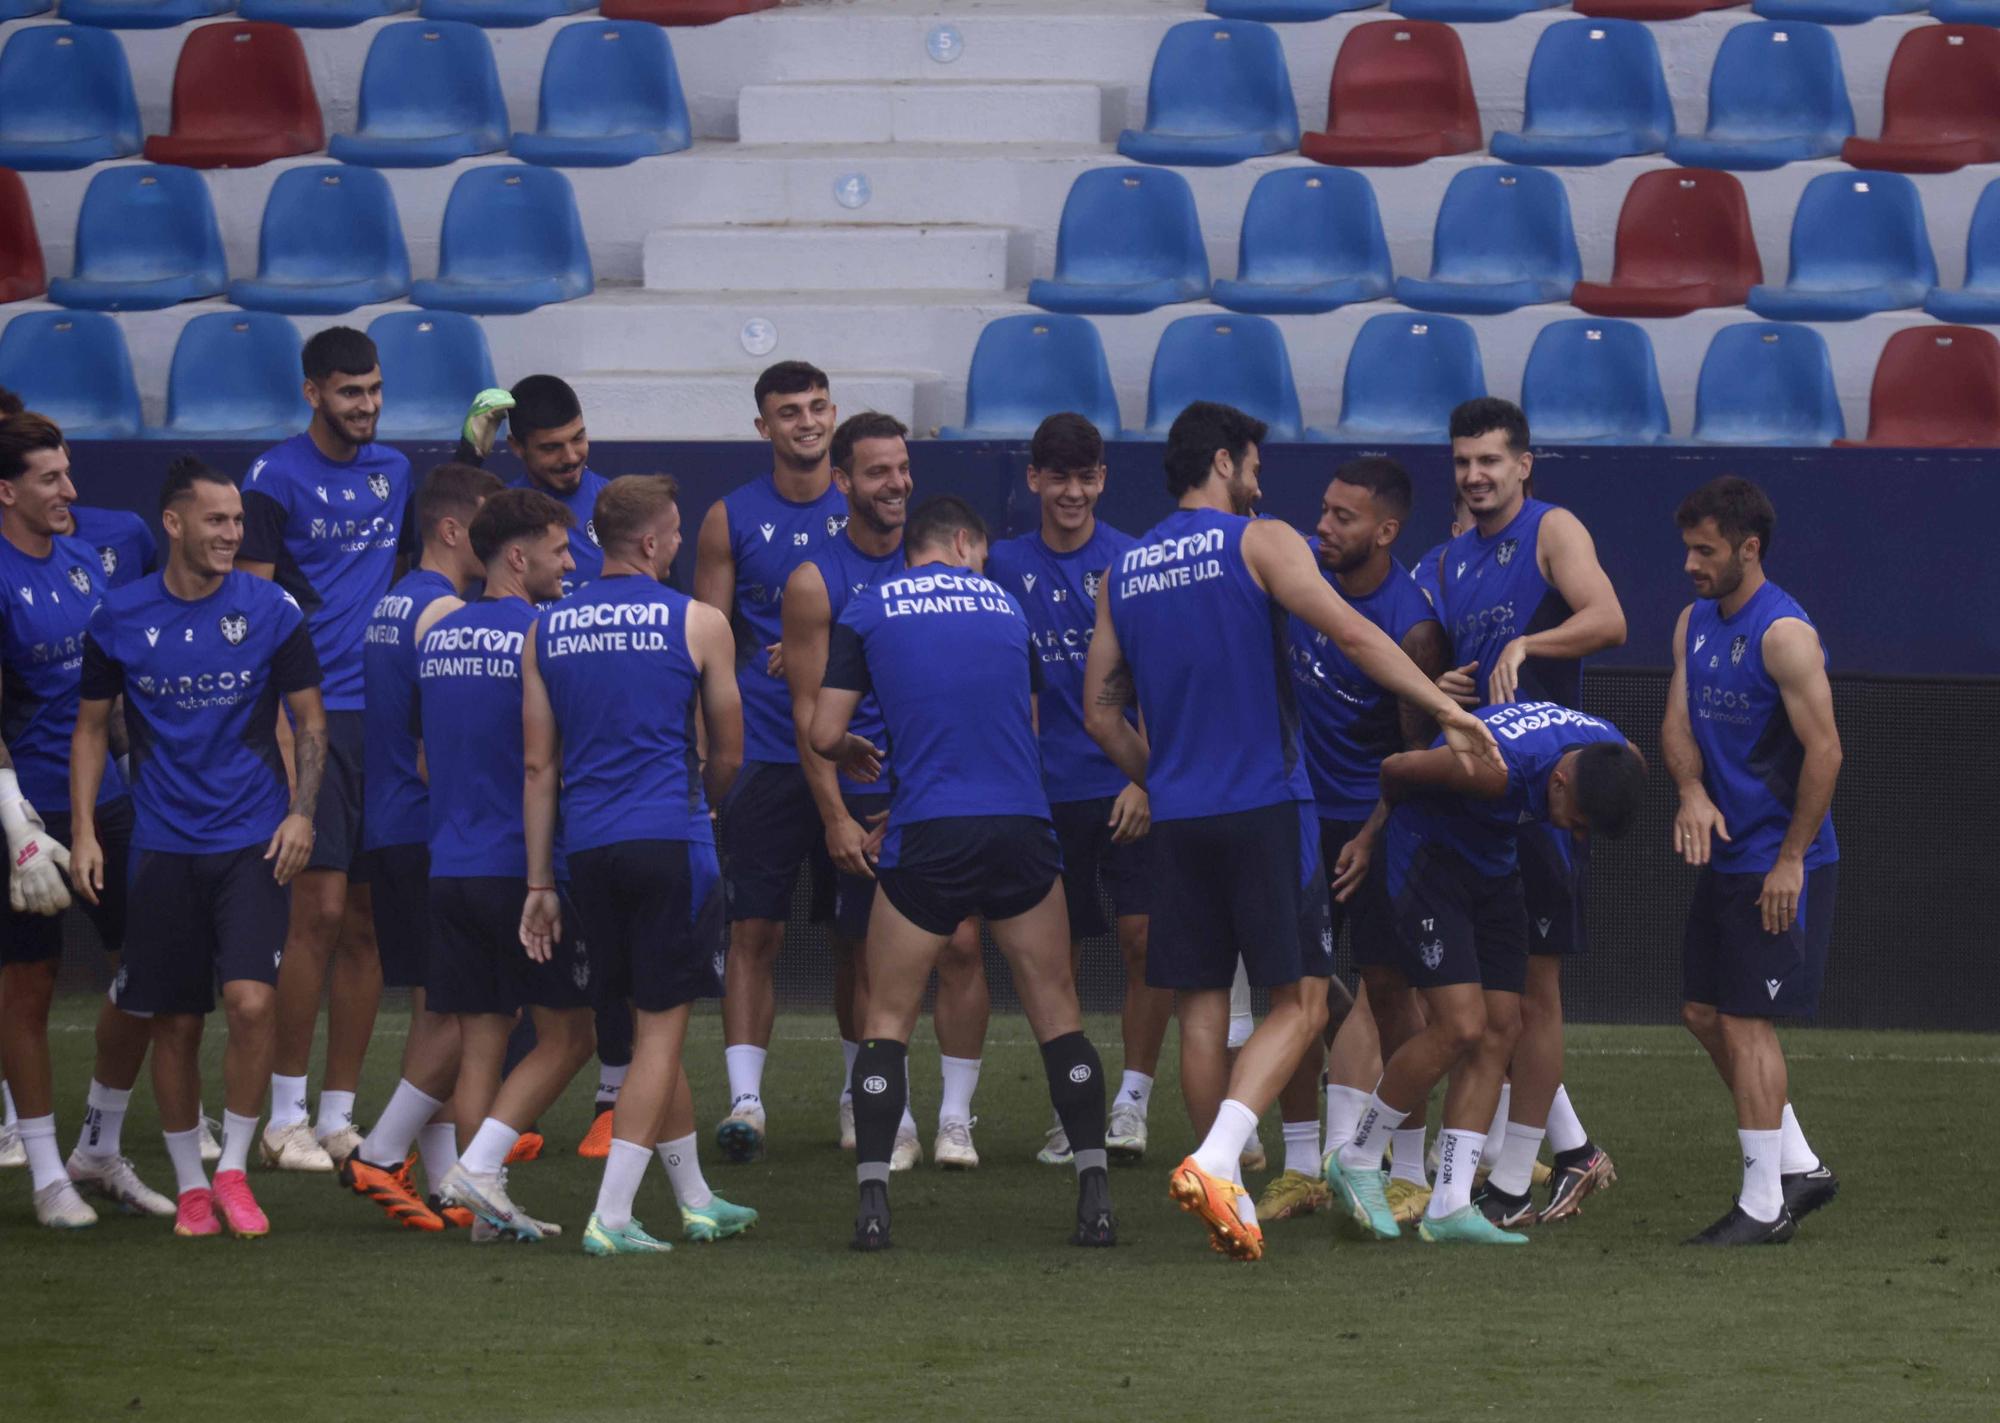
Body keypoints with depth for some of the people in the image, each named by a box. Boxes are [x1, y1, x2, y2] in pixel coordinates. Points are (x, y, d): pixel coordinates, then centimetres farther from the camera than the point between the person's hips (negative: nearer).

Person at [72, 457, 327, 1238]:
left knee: (251, 999, -16)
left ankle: (233, 1170, 0)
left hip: (253, 842, -1)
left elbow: (309, 720, 6)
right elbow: (92, 727, 10)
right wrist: (84, 833, 2)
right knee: (175, 1023, 4)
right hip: (164, 845, 1)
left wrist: (301, 812, -6)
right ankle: (190, 1187, 18)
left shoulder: (270, 611, -1)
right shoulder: (119, 618, 0)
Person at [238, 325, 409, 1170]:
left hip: (384, 714, 6)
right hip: (312, 716, -6)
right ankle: (285, 1116, -4)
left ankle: (340, 1115, 11)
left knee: (364, 924, 5)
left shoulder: (393, 472, 14)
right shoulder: (275, 477, -4)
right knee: (320, 910, -10)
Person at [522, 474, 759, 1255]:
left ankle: (697, 1201, 27)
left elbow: (539, 767, 8)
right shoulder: (697, 625, -2)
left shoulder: (547, 631, 8)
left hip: (588, 847, 5)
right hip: (671, 840, -4)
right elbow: (728, 757, 7)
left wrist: (539, 883, 11)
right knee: (660, 1028, 0)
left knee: (654, 1025, 17)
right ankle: (611, 1216, -9)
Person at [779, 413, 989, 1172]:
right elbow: (810, 709, -4)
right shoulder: (816, 581, -3)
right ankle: (893, 1122, 11)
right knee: (875, 963, 1)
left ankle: (955, 1117, 3)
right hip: (865, 798, -2)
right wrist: (835, 817, -10)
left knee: (961, 945, -5)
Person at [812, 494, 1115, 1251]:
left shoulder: (867, 612, 6)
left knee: (887, 1020, 8)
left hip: (927, 842, -2)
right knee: (1058, 1016, 9)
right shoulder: (1005, 606, 15)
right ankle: (1095, 1195, 3)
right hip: (1020, 831, 2)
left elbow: (825, 734, 2)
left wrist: (854, 754, 27)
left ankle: (873, 1201, -4)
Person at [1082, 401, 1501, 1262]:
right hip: (1265, 809, -5)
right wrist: (1447, 712, -12)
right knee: (1298, 1001, -2)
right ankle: (1216, 1160, -21)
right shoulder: (1259, 544, -4)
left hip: (1178, 820, 5)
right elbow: (1351, 634, -15)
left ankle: (1228, 1201, 9)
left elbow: (1101, 714, 15)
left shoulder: (1125, 571, 13)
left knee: (1200, 1008, 8)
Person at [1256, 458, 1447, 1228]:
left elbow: (1419, 751, -14)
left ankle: (1411, 1171, 8)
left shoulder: (1412, 626, -20)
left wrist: (1372, 838, -18)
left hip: (1377, 816, -5)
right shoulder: (1302, 575, -4)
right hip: (1304, 809, 5)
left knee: (1386, 984, -2)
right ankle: (1301, 1165, 11)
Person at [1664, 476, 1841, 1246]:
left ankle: (1763, 1205, -1)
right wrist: (1691, 792, -15)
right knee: (1704, 1013, 12)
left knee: (1746, 1023, -7)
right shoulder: (1695, 623, 10)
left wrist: (1790, 859, -18)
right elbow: (1678, 721, 6)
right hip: (1726, 856, 9)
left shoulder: (1784, 634, -16)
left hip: (1781, 864, -9)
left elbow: (1824, 750, -18)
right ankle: (1799, 1166, 22)